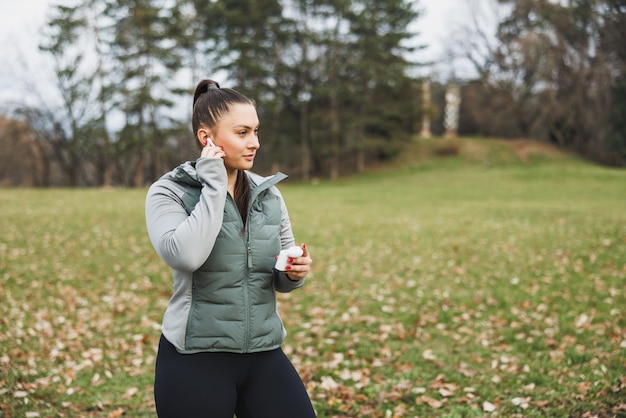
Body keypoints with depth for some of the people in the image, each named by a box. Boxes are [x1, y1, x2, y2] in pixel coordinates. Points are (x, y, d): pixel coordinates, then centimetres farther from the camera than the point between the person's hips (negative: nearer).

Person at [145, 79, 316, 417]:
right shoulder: (170, 192, -7)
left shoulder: (268, 193, 6)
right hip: (195, 359, -4)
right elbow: (185, 256, -26)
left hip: (263, 354, 4)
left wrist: (295, 272, -8)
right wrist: (213, 184, -18)